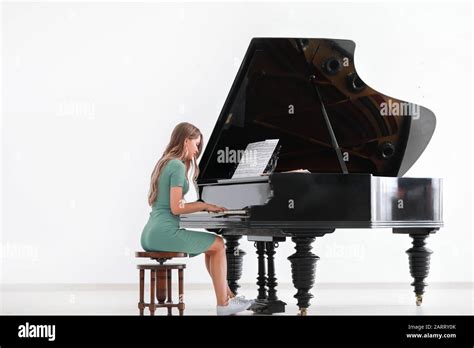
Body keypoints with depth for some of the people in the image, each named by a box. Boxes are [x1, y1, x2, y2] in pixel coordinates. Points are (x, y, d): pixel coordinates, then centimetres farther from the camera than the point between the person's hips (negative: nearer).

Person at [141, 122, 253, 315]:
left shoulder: (164, 163, 18)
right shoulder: (178, 166, -11)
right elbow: (176, 208, -17)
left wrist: (202, 207, 14)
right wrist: (204, 205, -5)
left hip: (150, 235, 10)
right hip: (165, 232, -10)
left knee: (211, 246, 23)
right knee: (218, 244, 4)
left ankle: (229, 296, 24)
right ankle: (223, 305, 5)